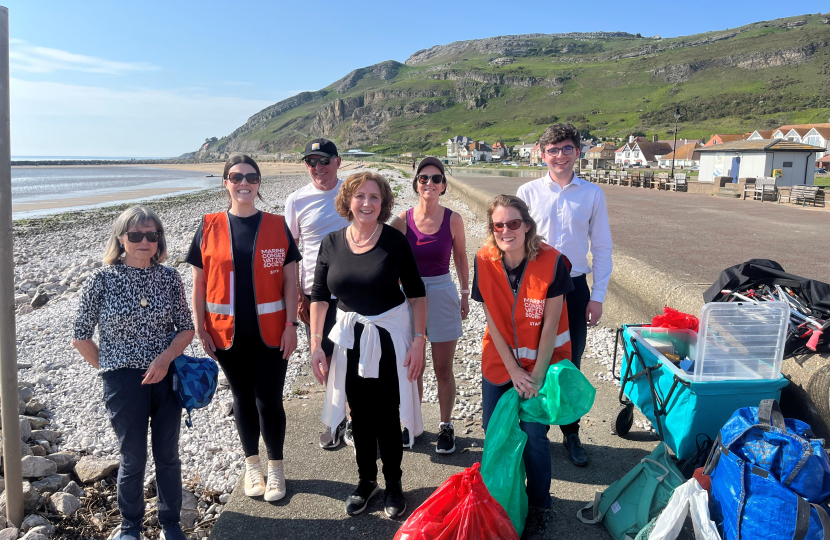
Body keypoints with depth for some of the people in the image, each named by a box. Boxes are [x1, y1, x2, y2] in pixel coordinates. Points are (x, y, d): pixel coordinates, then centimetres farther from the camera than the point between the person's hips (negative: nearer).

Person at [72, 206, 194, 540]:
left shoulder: (169, 278, -2)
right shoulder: (102, 280, -8)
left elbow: (186, 328, 2)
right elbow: (81, 337, -1)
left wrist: (165, 358, -14)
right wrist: (109, 370, -1)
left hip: (167, 376, 2)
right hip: (124, 381, -2)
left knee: (168, 456, 13)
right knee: (133, 459, 10)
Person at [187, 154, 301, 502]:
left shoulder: (277, 226, 0)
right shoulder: (209, 228, 1)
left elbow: (289, 281, 0)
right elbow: (199, 284, 4)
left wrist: (291, 325, -5)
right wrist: (200, 329, 0)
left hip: (270, 332, -1)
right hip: (227, 332, 1)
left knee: (269, 400, 2)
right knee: (242, 398, 15)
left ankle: (275, 467, 25)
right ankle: (252, 464, 35)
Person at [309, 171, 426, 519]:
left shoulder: (395, 241, -10)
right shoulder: (332, 243, -2)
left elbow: (416, 294, -6)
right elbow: (319, 296, 3)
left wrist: (419, 340, -10)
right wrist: (315, 343, -1)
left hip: (390, 337, -3)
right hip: (350, 339, 3)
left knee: (387, 415, 5)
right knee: (360, 414, 14)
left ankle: (393, 484, 27)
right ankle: (366, 480, 34)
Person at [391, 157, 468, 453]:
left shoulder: (453, 220, -4)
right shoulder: (403, 220, -4)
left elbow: (460, 258, 7)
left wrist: (465, 294, 9)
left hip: (442, 295, -1)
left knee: (443, 371, 7)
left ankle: (446, 426, 25)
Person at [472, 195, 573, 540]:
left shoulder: (551, 262, -19)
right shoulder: (484, 260, -12)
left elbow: (550, 325, -13)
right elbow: (491, 320, -7)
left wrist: (537, 375, -11)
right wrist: (514, 371, -8)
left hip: (541, 361, -2)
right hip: (499, 362, 3)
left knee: (533, 436, -3)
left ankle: (538, 509, 22)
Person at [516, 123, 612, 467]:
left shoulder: (592, 194, 1)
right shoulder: (528, 192, -1)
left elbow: (601, 248, 4)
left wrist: (597, 296, 0)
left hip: (574, 287, 1)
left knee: (570, 365, 11)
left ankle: (571, 433, 29)